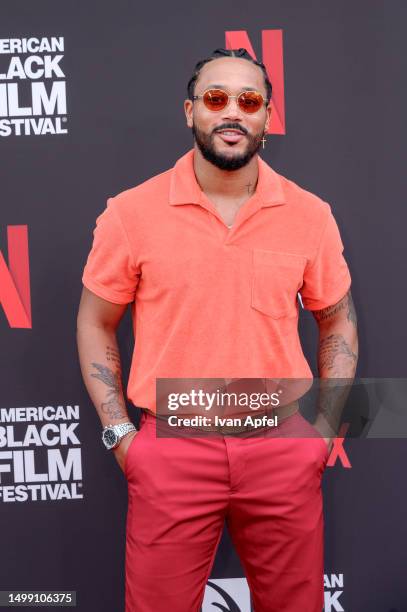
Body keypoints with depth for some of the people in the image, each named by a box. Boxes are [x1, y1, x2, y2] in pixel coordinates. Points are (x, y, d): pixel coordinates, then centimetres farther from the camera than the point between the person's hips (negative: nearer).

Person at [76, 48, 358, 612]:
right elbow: (95, 323, 5)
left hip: (285, 446, 2)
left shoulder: (310, 215, 0)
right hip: (171, 448, -1)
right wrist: (118, 432, 0)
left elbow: (338, 320, 11)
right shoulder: (131, 212, -5)